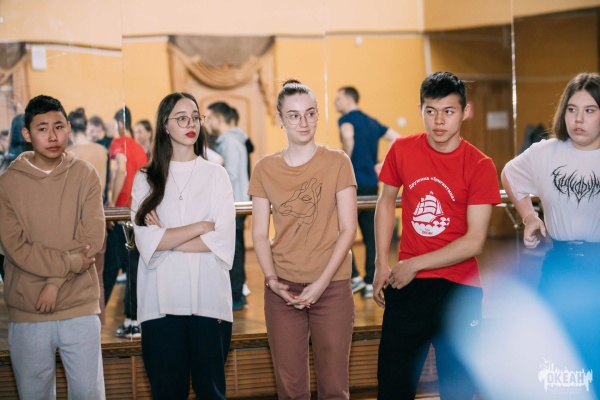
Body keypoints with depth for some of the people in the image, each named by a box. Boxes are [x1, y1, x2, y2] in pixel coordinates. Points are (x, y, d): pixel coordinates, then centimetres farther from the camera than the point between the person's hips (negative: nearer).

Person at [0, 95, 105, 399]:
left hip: (80, 308, 0)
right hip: (26, 312, 0)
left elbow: (93, 237, -5)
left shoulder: (85, 175, 2)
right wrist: (72, 262, -13)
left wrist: (55, 281, -13)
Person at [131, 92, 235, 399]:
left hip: (208, 297, 0)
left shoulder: (215, 174, 7)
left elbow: (224, 239, -4)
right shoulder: (146, 179, 7)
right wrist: (200, 227, -8)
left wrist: (167, 238, -7)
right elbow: (146, 240, -6)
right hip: (161, 301, 0)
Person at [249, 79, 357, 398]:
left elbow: (348, 229, -4)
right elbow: (260, 234, 4)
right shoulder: (265, 169, 5)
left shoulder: (337, 162, -1)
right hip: (282, 289, 2)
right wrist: (272, 281, -10)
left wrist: (321, 283, -11)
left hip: (331, 287, -1)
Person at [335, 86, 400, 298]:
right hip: (372, 184, 7)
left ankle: (354, 277, -6)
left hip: (353, 183, -7)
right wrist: (385, 165, 13)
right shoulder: (372, 122, 17)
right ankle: (370, 284, 8)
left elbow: (348, 136, -28)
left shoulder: (347, 119, -4)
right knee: (370, 235, 7)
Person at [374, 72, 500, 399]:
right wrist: (381, 265, 4)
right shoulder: (402, 150, -1)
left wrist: (414, 265, -12)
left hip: (459, 289, -2)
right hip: (406, 285, 3)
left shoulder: (479, 166, -11)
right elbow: (386, 202, 13)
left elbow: (474, 242, -13)